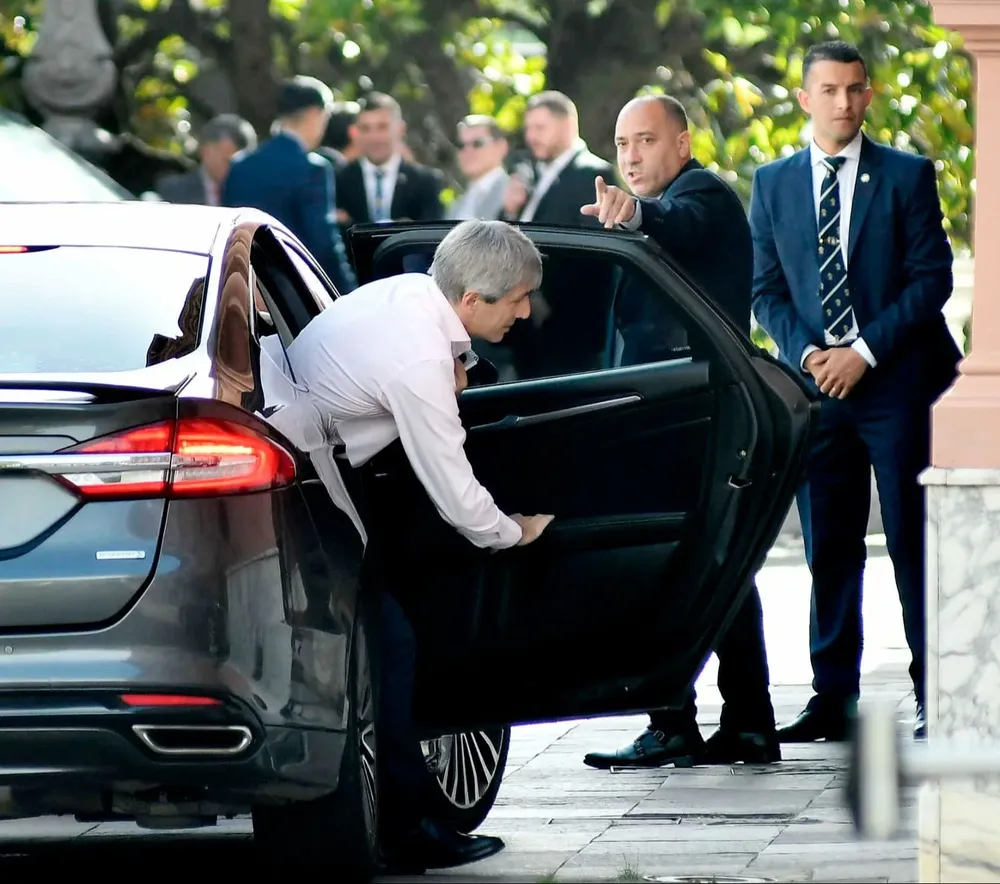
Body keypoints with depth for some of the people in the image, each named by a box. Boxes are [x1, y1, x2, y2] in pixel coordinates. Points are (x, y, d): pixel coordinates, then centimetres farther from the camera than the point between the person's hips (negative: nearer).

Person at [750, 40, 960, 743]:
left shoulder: (906, 177, 2)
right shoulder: (773, 183, 11)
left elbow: (931, 278, -4)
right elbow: (766, 288, 11)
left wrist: (864, 351, -12)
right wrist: (806, 352, -6)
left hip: (895, 381, -3)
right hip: (815, 385, 3)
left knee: (914, 543, -3)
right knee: (829, 549, 4)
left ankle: (936, 699, 2)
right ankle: (834, 699, 8)